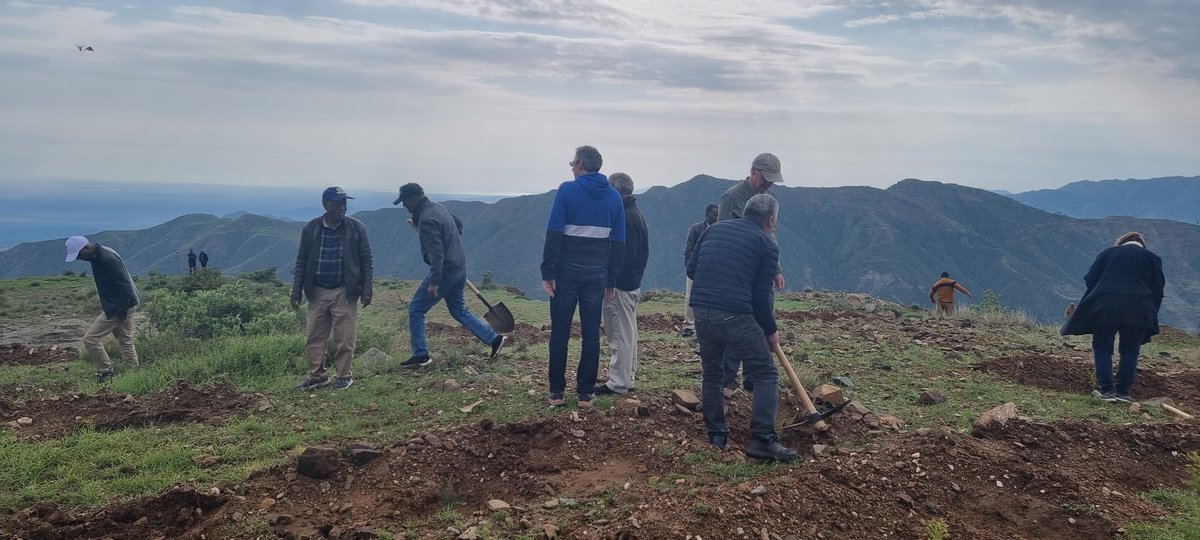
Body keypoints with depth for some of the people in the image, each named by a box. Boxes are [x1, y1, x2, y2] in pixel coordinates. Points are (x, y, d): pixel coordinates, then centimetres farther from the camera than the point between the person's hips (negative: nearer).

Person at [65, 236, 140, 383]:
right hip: (127, 304, 11)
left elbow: (124, 284, -26)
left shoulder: (107, 258, -23)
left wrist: (121, 311, -23)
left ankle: (107, 373, 2)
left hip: (117, 308, -11)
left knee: (90, 339, -5)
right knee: (126, 342, 16)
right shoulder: (98, 256, 9)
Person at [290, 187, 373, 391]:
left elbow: (366, 261, 1)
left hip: (345, 292, -2)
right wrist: (296, 292, 4)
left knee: (344, 338, 2)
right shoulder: (310, 228, 3)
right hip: (317, 292, 2)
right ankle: (317, 376, 18)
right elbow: (301, 262, 8)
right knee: (315, 337, 6)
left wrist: (366, 290, -4)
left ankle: (344, 376, 15)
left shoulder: (356, 228, -2)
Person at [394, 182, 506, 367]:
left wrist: (434, 282, -28)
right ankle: (494, 339, 19)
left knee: (415, 309, 1)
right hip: (460, 267, 10)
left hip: (445, 271, -10)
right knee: (458, 310, 21)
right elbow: (459, 225, 23)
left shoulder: (426, 220, -21)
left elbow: (436, 253, -27)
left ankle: (421, 355, 6)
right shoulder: (438, 207, 8)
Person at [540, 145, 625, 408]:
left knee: (560, 332, 5)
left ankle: (557, 392, 9)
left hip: (567, 270, -3)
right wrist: (611, 279, 10)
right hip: (597, 273, 3)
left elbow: (554, 234, -12)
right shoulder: (614, 196, 7)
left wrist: (547, 272, -10)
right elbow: (618, 243, 6)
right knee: (591, 333, 7)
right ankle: (585, 393, 10)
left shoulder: (567, 190, -6)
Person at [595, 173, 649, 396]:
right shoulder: (636, 212, 15)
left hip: (621, 284, -11)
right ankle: (628, 379, 24)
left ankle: (618, 383, 0)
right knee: (628, 332, 16)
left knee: (621, 334, -5)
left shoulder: (624, 216, -17)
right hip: (633, 282, 11)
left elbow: (623, 254, -22)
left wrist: (611, 283, -21)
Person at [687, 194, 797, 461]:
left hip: (701, 311, 5)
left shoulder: (714, 228, 17)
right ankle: (763, 440, -2)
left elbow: (691, 269, 16)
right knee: (765, 374, 5)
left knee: (711, 374, 21)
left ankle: (716, 436, 25)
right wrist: (771, 331, 13)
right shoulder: (766, 244, 4)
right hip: (735, 315, -5)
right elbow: (762, 296, 0)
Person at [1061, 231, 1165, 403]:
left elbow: (1090, 280, 11)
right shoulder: (1152, 258, 18)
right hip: (1139, 309, 1)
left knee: (1102, 348, 7)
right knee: (1130, 351, 11)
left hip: (1104, 306, 0)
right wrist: (1151, 315, 19)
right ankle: (1123, 391, 8)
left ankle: (1106, 390, 0)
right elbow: (1157, 290, 12)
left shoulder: (1108, 253, 18)